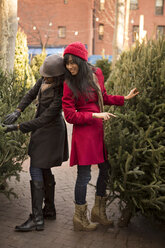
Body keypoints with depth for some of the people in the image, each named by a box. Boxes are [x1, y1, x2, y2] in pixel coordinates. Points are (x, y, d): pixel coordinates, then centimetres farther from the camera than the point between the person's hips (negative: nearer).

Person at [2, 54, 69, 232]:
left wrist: (16, 127, -25)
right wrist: (17, 111, -7)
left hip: (49, 131, -9)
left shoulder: (61, 94, -28)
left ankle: (37, 219, -2)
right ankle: (50, 210, 28)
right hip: (44, 128, 9)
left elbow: (44, 119, -27)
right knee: (44, 170, 15)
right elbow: (32, 94, 6)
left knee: (36, 170, -7)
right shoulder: (46, 79, -4)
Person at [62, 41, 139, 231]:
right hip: (83, 132, -6)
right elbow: (70, 115, -11)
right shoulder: (69, 84, -9)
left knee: (106, 169, 15)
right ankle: (80, 218, 17)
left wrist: (125, 98, 17)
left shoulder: (96, 74, 6)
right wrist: (95, 115, -17)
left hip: (99, 129, 7)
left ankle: (98, 211, 33)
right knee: (84, 175, -1)